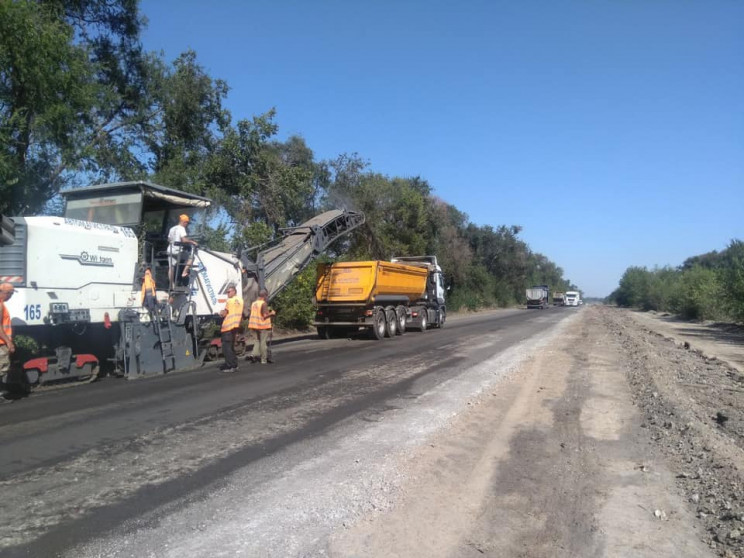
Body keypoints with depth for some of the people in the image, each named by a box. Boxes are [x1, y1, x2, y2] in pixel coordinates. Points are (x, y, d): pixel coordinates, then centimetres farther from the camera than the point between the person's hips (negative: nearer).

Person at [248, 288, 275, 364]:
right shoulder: (264, 303, -14)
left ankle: (254, 354, 0)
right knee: (264, 342, 0)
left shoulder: (254, 303, 9)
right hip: (263, 325, -7)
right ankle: (264, 359, 4)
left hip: (256, 325, 7)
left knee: (258, 340, 18)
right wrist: (271, 313, -2)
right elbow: (265, 315, -20)